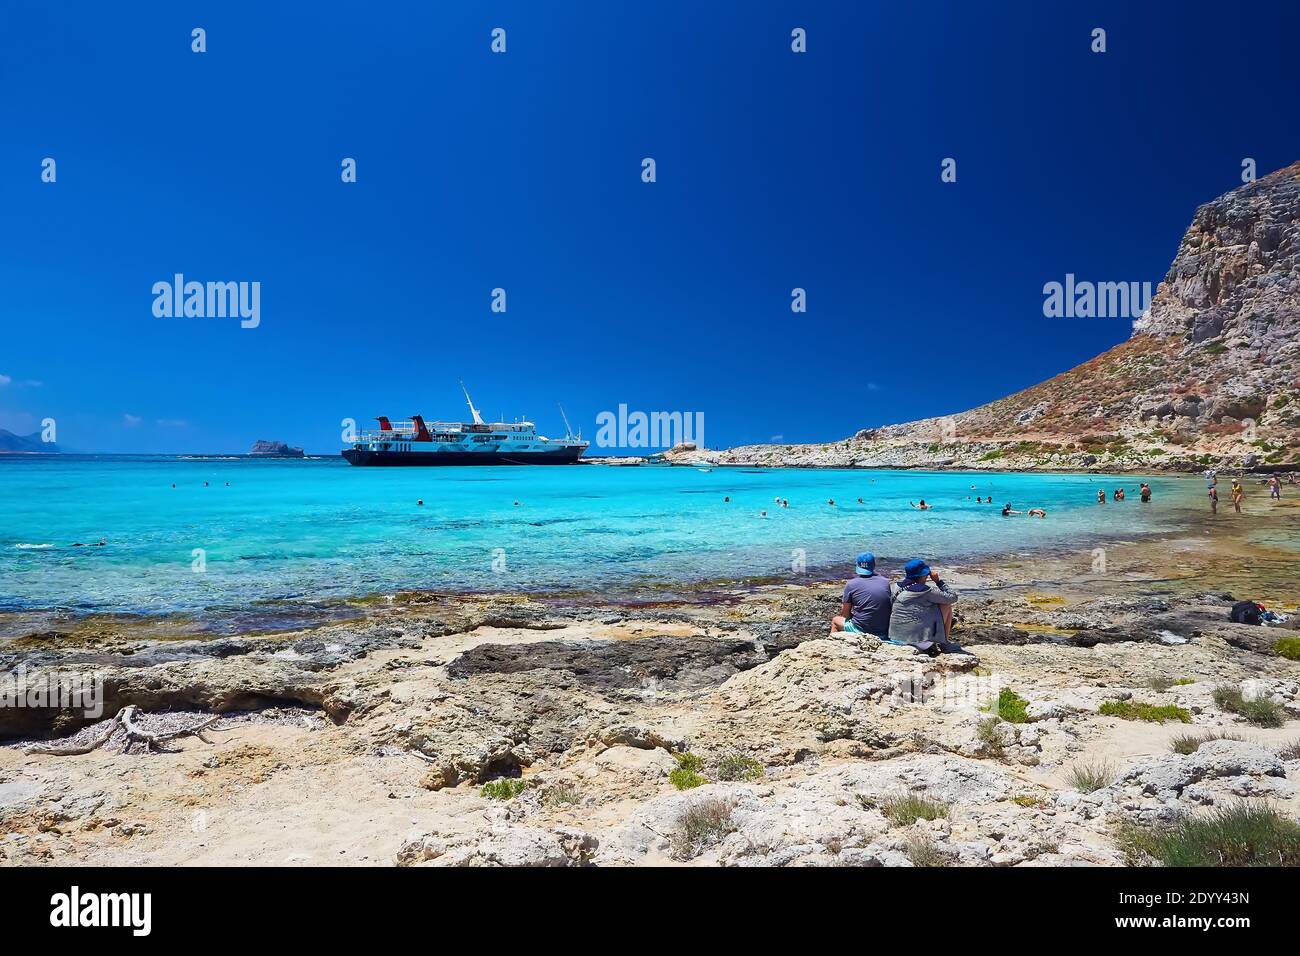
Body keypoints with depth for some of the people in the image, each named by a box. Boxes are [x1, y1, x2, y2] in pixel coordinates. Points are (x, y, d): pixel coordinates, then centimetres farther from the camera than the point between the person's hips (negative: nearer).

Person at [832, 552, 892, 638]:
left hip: (860, 631, -4)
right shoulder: (885, 582, 2)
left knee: (835, 621, 23)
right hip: (884, 633, 4)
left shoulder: (851, 584, -8)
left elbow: (845, 615, -3)